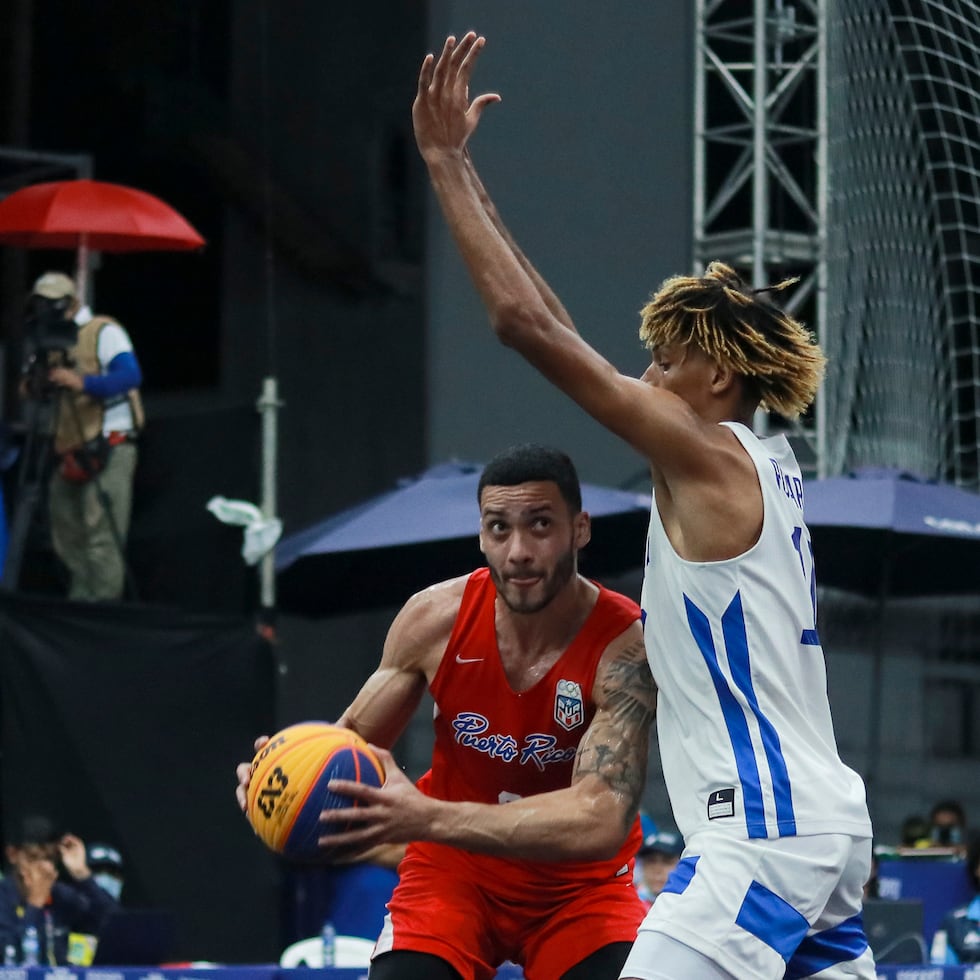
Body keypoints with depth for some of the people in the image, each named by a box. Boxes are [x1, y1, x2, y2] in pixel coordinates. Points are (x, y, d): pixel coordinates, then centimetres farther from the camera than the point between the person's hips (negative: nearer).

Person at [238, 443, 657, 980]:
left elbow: (601, 820, -39)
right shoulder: (435, 618, -15)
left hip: (580, 885, -2)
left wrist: (428, 819, -50)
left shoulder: (626, 646, -26)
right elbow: (352, 738, 1)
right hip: (454, 867, 2)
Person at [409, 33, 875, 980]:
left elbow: (528, 324, -14)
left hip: (763, 831, -10)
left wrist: (446, 162, -8)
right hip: (821, 824, 10)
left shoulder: (710, 457, -9)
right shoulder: (763, 461, 16)